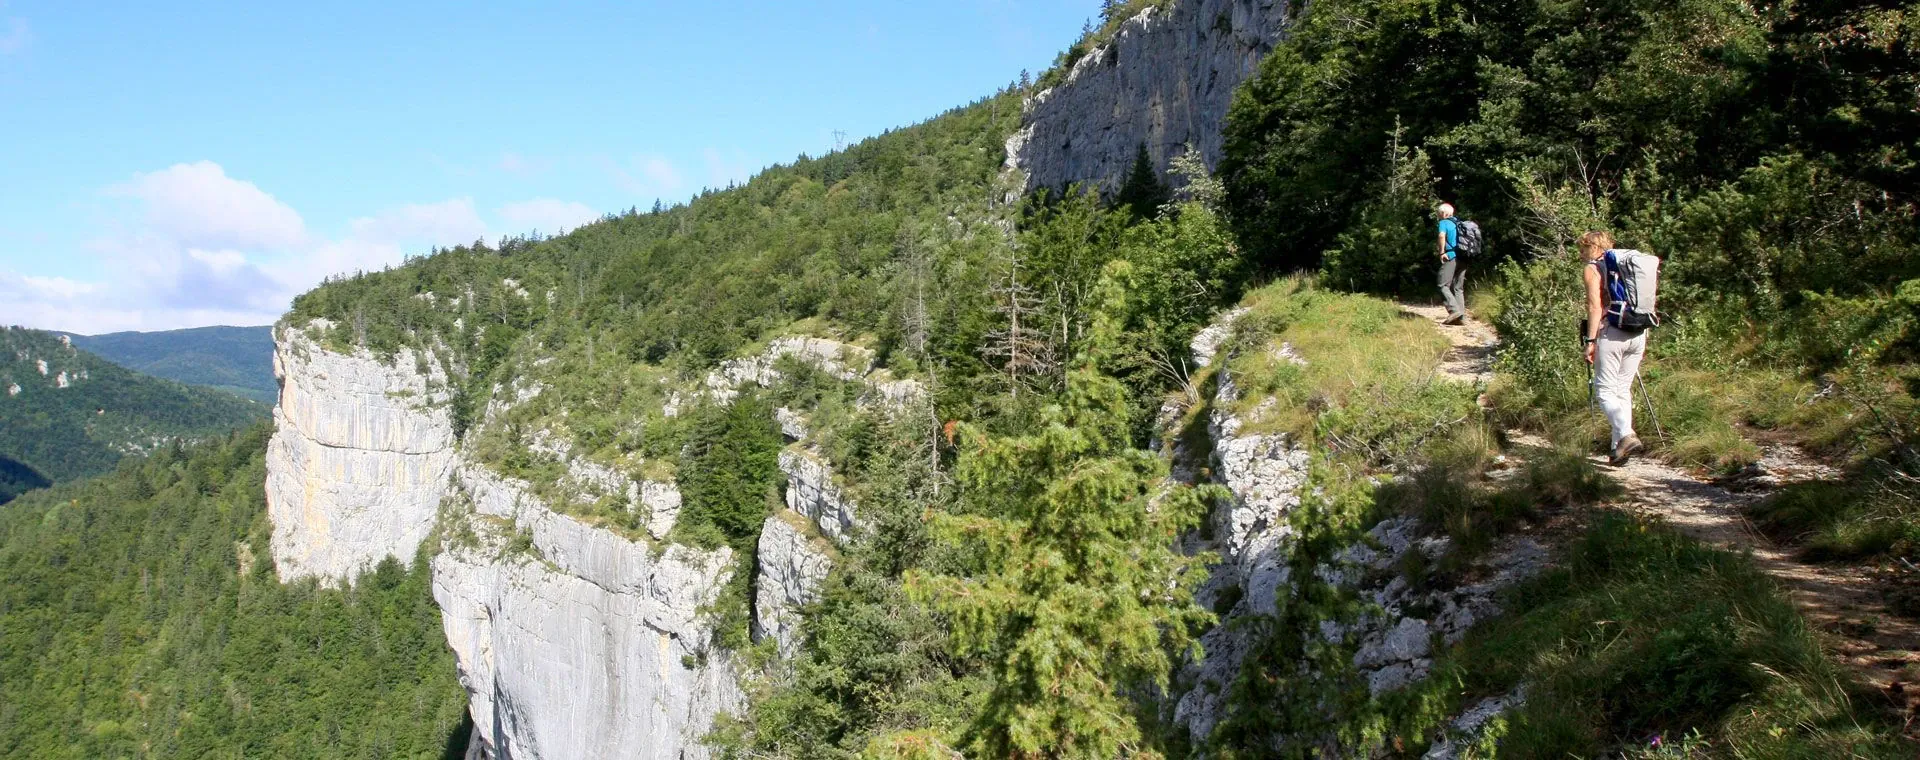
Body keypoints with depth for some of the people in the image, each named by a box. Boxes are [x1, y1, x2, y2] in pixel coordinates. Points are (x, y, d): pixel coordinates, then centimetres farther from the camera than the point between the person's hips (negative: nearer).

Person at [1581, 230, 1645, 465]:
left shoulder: (1592, 269, 0)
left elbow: (1595, 306, -10)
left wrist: (1590, 340, -10)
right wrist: (1643, 339, 20)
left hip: (1611, 333, -6)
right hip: (1637, 333, 7)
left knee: (1605, 390, -3)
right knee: (1623, 390, 11)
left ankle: (1627, 436, -24)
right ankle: (1620, 446, 8)